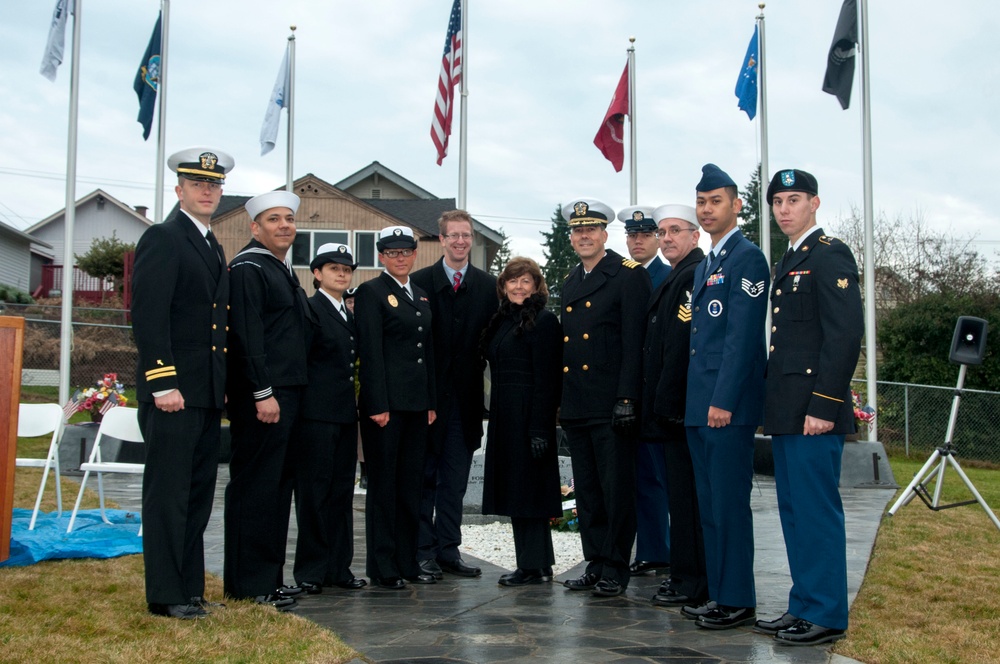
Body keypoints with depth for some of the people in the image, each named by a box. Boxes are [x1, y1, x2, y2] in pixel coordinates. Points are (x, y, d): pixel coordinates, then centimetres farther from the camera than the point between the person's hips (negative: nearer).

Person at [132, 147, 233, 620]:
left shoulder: (213, 248, 19)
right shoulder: (162, 239, -7)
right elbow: (149, 316, -15)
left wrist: (223, 386, 15)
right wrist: (163, 384, -20)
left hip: (207, 394, 9)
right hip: (173, 392, -8)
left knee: (198, 496, 11)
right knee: (168, 494, -3)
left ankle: (189, 590, 18)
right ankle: (165, 595, 5)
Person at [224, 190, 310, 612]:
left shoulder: (283, 272, 20)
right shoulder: (248, 268, -9)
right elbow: (246, 335, -17)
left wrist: (291, 394, 18)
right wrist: (263, 393, -21)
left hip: (286, 393, 10)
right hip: (261, 397, -10)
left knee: (278, 485, 13)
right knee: (256, 486, -6)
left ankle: (269, 576, 21)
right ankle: (248, 585, 1)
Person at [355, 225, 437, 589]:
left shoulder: (422, 295, 17)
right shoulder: (371, 292, -4)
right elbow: (370, 352, -11)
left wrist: (431, 401, 13)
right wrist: (378, 405, -17)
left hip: (417, 403, 7)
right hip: (386, 402, -7)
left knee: (411, 484, 10)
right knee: (384, 482, 0)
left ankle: (408, 561, 18)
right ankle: (383, 566, 6)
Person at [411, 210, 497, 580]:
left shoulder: (488, 286, 8)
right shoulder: (419, 282, 1)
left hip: (466, 395, 2)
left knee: (455, 479, 8)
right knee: (424, 476, 4)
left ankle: (448, 549, 15)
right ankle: (423, 551, 11)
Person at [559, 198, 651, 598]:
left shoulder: (629, 275, -4)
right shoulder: (570, 283, 18)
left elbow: (635, 342, -12)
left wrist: (627, 399, -18)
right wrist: (561, 400, 14)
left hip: (611, 405, -7)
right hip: (576, 407, 8)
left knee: (617, 489, -1)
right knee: (587, 491, 12)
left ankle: (615, 569, 7)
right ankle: (595, 564, 20)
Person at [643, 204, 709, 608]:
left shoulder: (694, 275, -13)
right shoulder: (674, 277, 19)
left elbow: (682, 344, -20)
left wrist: (666, 403, -19)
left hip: (682, 407, -10)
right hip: (671, 407, 10)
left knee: (686, 496, -5)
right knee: (682, 495, 14)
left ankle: (691, 583, 2)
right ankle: (686, 577, 22)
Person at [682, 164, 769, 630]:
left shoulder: (747, 258, -8)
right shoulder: (704, 266, 20)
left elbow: (743, 335, -15)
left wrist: (723, 400, -20)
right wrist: (697, 402, 16)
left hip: (729, 404, -9)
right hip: (699, 406, 9)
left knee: (729, 504, -4)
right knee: (710, 505, 12)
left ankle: (738, 602, 4)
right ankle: (718, 594, 20)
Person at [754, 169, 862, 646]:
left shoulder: (830, 255, -9)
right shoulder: (788, 264, 20)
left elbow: (846, 335, -17)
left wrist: (824, 405, -20)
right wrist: (775, 405, 15)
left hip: (813, 411, -9)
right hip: (787, 411, 9)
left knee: (816, 511, -4)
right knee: (794, 511, 13)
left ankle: (826, 616, 5)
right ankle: (803, 606, 21)